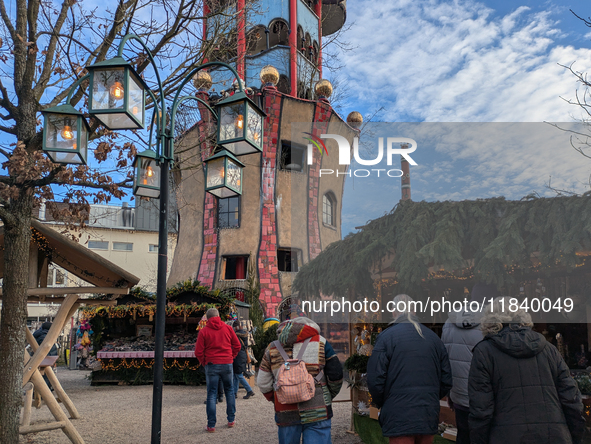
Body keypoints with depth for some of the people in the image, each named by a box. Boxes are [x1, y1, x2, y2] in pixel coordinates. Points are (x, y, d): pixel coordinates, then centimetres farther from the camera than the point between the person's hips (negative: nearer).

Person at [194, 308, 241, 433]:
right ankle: (231, 420, 20)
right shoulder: (228, 328, 2)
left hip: (211, 365, -2)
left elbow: (198, 352, -5)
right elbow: (237, 345, 6)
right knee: (229, 391, 16)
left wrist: (204, 362, 11)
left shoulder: (204, 331, -4)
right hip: (227, 363, 2)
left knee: (211, 394, 4)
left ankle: (211, 425, 4)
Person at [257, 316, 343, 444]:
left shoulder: (272, 348, 10)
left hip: (285, 415, 2)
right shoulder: (320, 343, 5)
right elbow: (336, 374, 3)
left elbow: (263, 383, 10)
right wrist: (329, 396, 19)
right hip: (317, 413, -2)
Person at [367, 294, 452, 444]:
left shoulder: (386, 336, -8)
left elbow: (375, 380, -12)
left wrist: (381, 404, 6)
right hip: (429, 418, 5)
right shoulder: (434, 337, 6)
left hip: (399, 418, -5)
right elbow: (446, 381, 8)